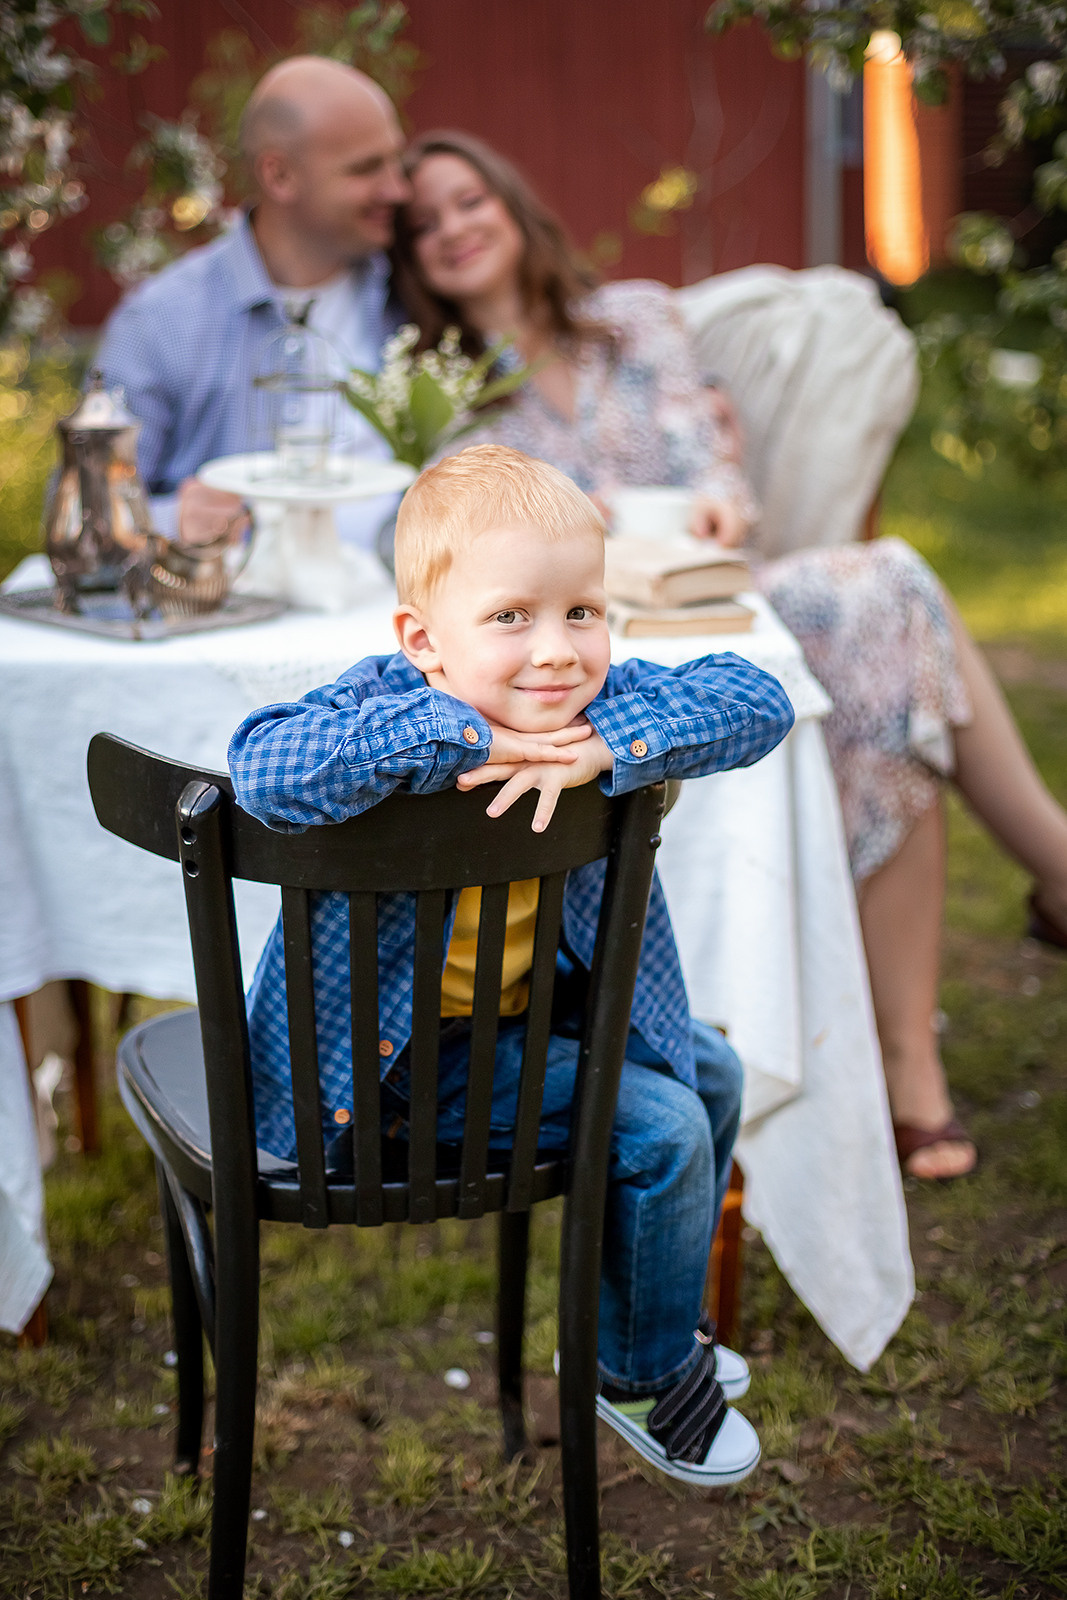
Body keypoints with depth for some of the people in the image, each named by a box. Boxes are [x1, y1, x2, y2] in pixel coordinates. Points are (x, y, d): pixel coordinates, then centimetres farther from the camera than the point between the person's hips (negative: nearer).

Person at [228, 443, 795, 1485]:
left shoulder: (599, 699, -11)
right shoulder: (389, 703, -27)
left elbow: (759, 701, -20)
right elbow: (263, 770, -47)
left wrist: (611, 746, -36)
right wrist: (467, 738, -44)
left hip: (533, 1005, 8)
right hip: (399, 1052, -8)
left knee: (710, 1073, 18)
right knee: (660, 1126, -14)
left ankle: (655, 1329, 41)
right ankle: (639, 1373, 15)